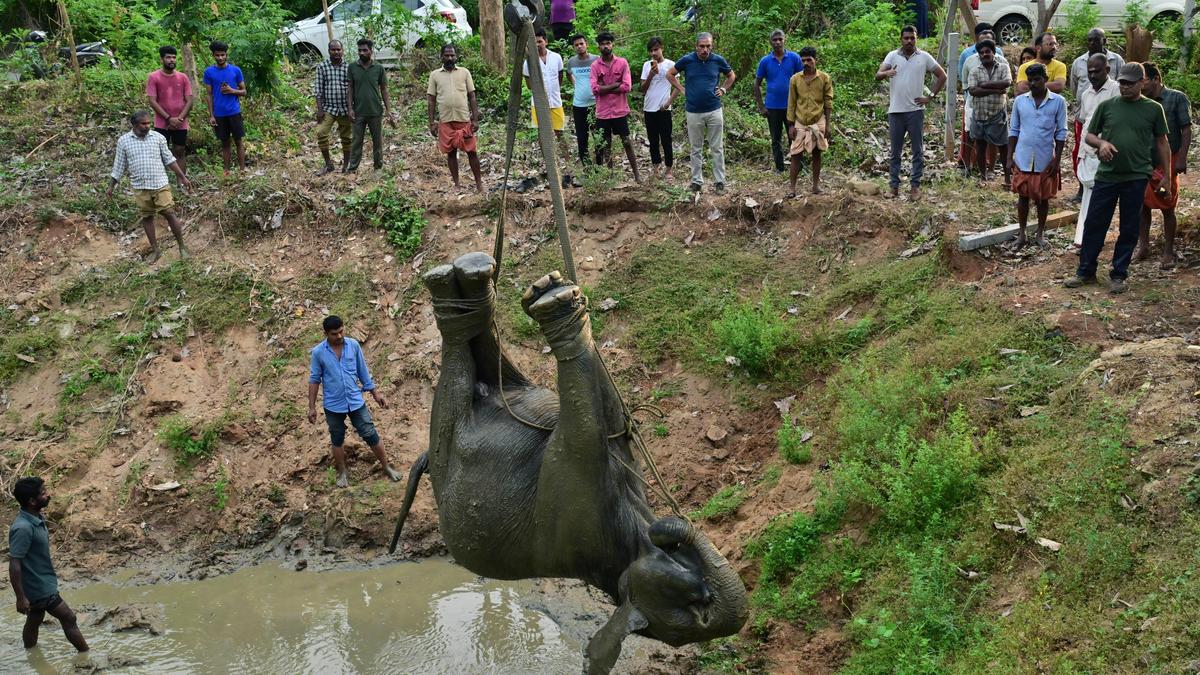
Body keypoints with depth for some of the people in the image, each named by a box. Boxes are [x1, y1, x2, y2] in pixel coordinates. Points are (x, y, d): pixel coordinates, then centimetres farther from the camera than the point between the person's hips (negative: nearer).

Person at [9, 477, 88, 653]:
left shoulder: (37, 518, 1)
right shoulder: (22, 528, -29)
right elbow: (14, 565, -26)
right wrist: (21, 597, -23)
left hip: (41, 582, 9)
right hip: (39, 587, -9)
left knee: (34, 621, 20)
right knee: (68, 618, 2)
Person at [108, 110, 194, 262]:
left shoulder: (157, 138, -1)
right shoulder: (123, 141, -2)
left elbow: (169, 159, 7)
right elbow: (119, 166, 6)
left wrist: (183, 177, 6)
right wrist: (111, 186, 8)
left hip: (161, 185, -1)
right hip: (140, 188, 1)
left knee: (170, 214, -3)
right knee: (147, 218, 9)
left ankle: (182, 247, 9)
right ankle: (155, 250, 20)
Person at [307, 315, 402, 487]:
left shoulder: (353, 345, -8)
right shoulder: (318, 352, -13)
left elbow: (363, 371, 4)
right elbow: (314, 380, -4)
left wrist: (375, 392, 7)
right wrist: (312, 407, -3)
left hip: (355, 401, 1)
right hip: (333, 405, -1)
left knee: (371, 435, 6)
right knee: (337, 440, 16)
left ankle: (386, 467, 23)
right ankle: (342, 473, 35)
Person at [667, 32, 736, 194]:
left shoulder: (718, 60, -2)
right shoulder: (687, 60, -5)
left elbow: (731, 76, 17)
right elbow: (670, 74, 10)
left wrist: (723, 90, 4)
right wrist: (682, 90, 3)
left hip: (714, 111, 0)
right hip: (694, 112, 0)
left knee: (717, 148, 4)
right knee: (696, 149, 9)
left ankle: (719, 181, 10)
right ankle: (696, 181, 16)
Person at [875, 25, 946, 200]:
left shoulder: (924, 57, 3)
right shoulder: (892, 56, 3)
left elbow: (942, 76, 9)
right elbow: (877, 75, -8)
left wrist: (931, 96, 1)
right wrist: (886, 73, -31)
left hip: (916, 110, -1)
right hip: (895, 111, 1)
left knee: (918, 151, 2)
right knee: (895, 151, 7)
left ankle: (916, 186, 9)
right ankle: (895, 186, 13)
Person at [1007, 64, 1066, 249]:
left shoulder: (1058, 102, -5)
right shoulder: (1020, 101, 1)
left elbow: (1061, 132, -2)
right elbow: (1013, 130, 6)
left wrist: (1057, 159, -6)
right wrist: (1010, 157, 2)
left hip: (1045, 161, -1)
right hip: (1023, 159, 1)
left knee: (1043, 198, 10)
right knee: (1023, 197, 7)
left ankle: (1041, 234, 24)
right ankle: (1022, 235, 18)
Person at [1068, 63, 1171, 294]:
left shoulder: (1153, 109, 2)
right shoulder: (1106, 106, 5)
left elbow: (1162, 142, 8)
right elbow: (1089, 135, 11)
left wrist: (1166, 174, 6)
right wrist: (1101, 143, -11)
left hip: (1136, 178, -1)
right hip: (1106, 176, 1)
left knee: (1129, 229, 6)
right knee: (1094, 225, 4)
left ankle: (1118, 275, 16)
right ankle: (1085, 272, 16)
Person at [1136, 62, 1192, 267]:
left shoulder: (1176, 98, -4)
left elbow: (1186, 130, -6)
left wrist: (1182, 158, -14)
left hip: (1167, 163, -4)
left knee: (1167, 208, 2)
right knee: (1142, 206, 7)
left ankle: (1168, 252, 10)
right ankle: (1143, 247, 20)